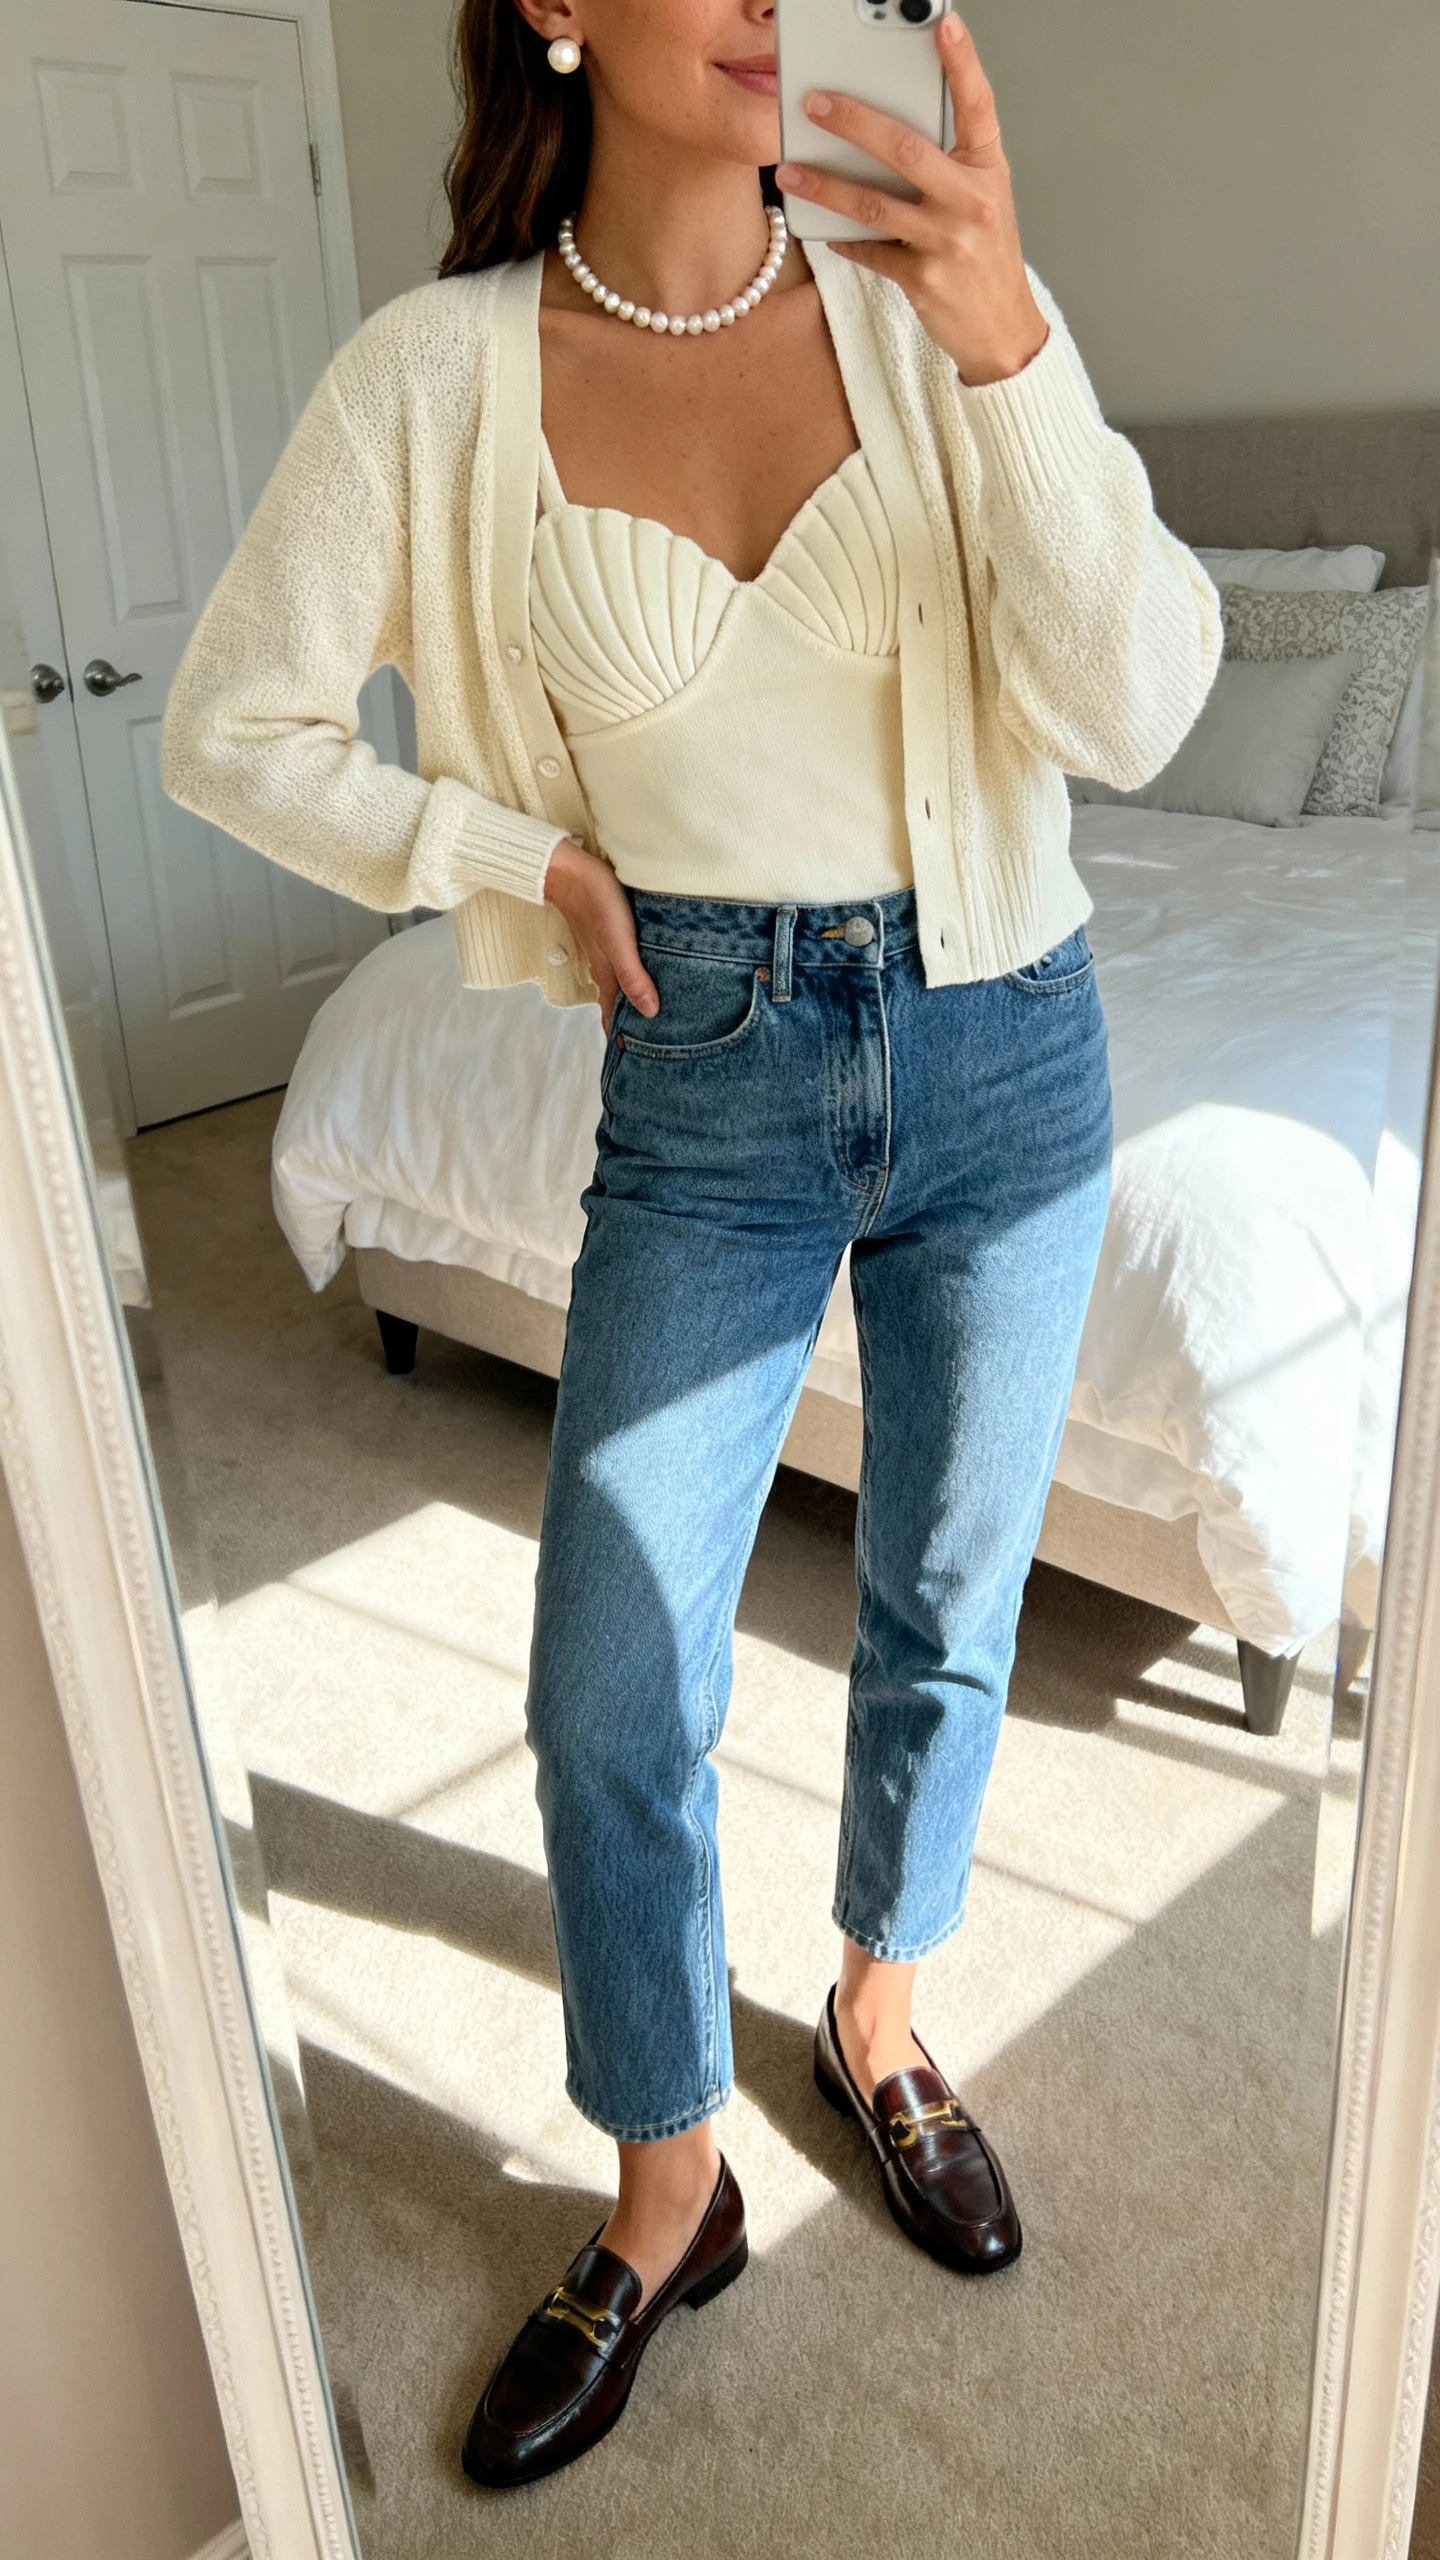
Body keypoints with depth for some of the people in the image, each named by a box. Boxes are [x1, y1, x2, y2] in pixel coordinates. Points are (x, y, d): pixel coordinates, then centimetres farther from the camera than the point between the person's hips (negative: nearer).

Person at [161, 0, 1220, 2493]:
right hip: (706, 1092, 0)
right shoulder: (441, 372, -7)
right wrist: (524, 855, -5)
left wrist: (1011, 344, -28)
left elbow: (1130, 710, -17)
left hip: (1001, 1049, 1)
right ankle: (667, 2197, 29)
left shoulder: (919, 308, -6)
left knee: (946, 1614, 15)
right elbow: (233, 730, 0)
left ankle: (878, 2019, 44)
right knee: (609, 1694, 2)